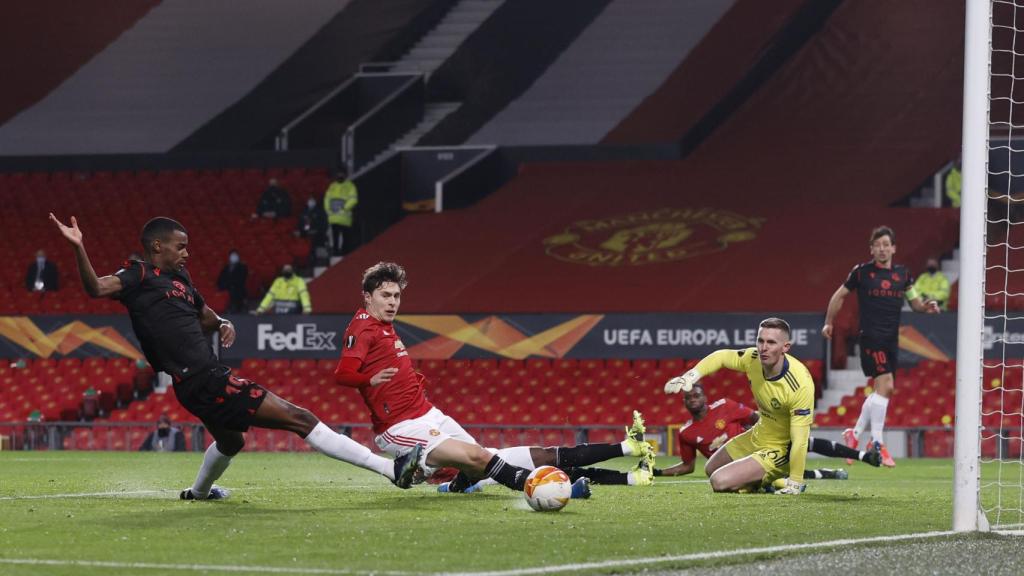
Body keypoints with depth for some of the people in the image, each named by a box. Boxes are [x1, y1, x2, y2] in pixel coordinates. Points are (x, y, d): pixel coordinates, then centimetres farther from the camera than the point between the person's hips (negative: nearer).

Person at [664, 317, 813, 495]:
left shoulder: (800, 385, -34)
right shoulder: (753, 358, -16)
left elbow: (800, 440, -31)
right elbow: (721, 357, 5)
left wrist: (795, 484, -30)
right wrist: (690, 376, -10)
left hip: (780, 449, -8)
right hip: (757, 436, 8)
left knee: (720, 482, -20)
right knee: (711, 470, 25)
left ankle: (775, 482, 0)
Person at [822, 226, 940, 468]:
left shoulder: (902, 274, 9)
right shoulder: (862, 272, -2)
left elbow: (914, 301, 16)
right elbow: (839, 295, 9)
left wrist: (926, 306, -6)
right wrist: (829, 323, 11)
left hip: (891, 339, 6)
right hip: (871, 336, -6)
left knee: (881, 390, 8)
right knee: (885, 385, -15)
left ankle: (854, 434, 24)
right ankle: (878, 443, -10)